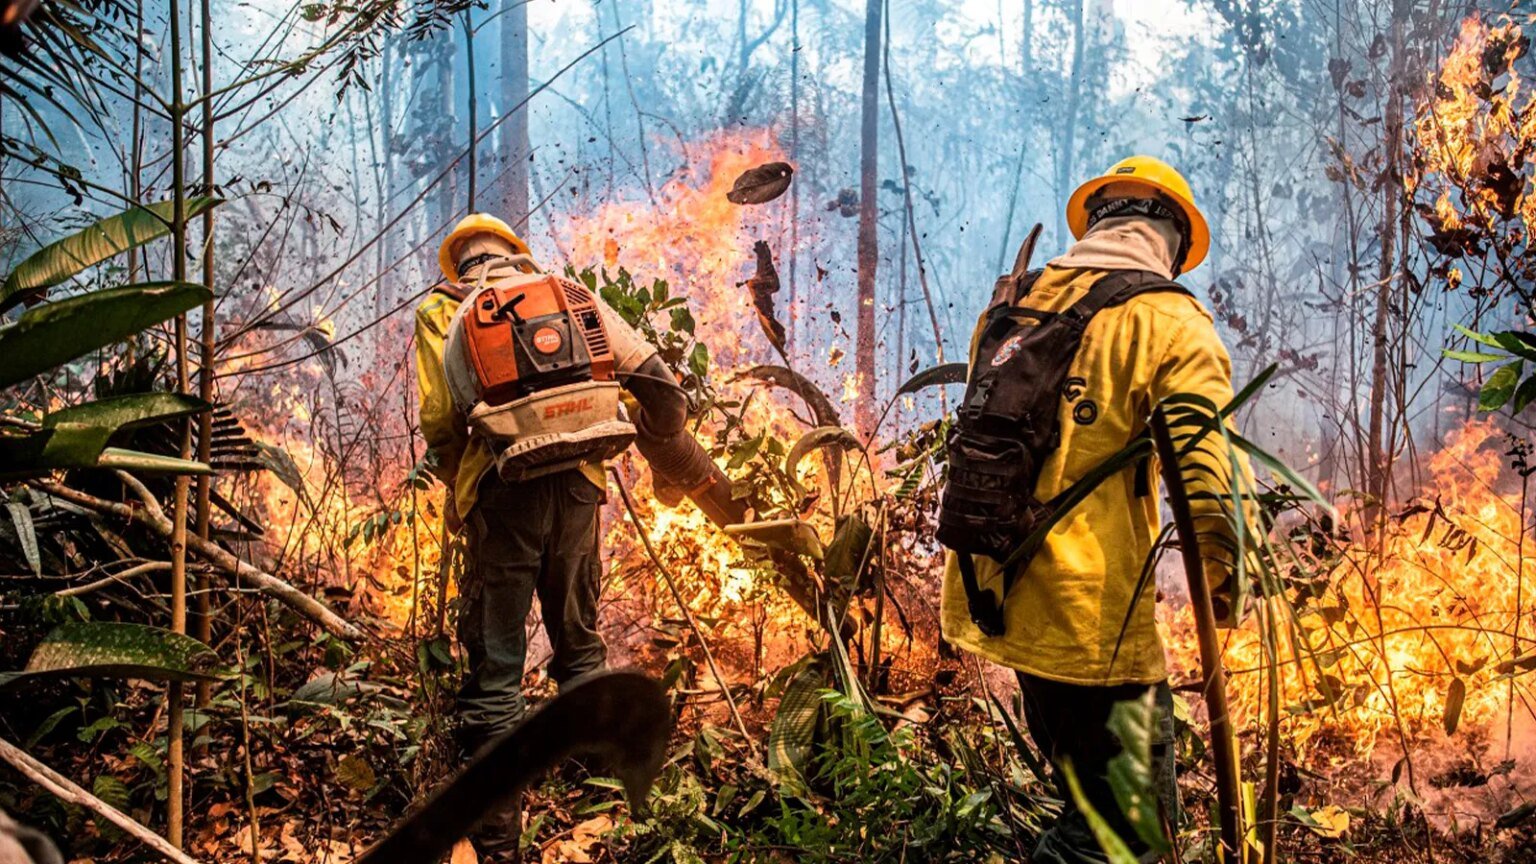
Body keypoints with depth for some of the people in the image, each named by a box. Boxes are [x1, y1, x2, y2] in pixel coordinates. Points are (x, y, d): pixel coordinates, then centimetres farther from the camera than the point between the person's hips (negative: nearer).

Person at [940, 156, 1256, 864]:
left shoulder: (1009, 306, 9)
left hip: (985, 599, 8)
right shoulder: (1171, 323, -9)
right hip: (1091, 617, -7)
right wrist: (1225, 580, -2)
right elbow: (1210, 469, -18)